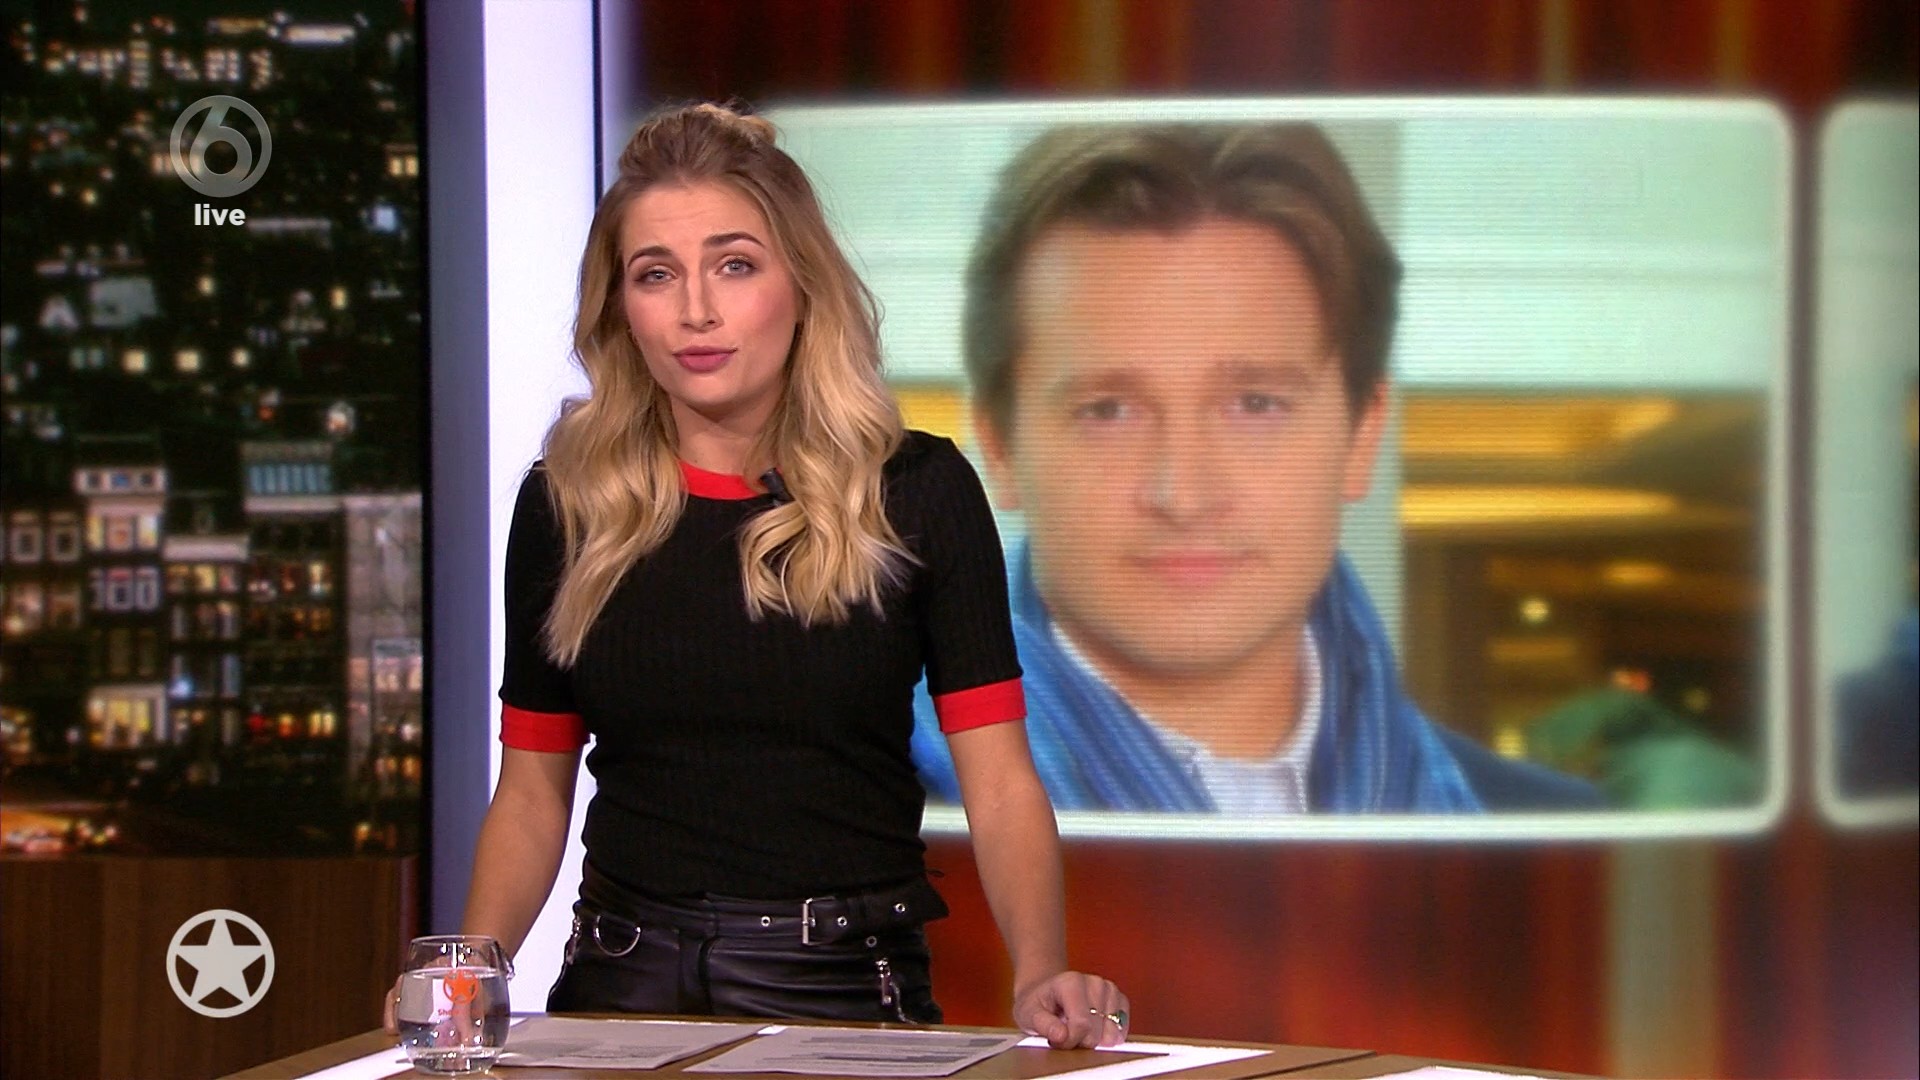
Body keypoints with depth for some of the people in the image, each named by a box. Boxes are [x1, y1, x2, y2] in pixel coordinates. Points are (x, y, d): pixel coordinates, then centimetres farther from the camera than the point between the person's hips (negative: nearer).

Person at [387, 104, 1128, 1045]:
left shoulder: (918, 492, 2)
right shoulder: (566, 505, 7)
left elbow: (997, 781, -2)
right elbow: (532, 792, 12)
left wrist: (1040, 975, -19)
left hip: (845, 996, -2)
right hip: (622, 992, 2)